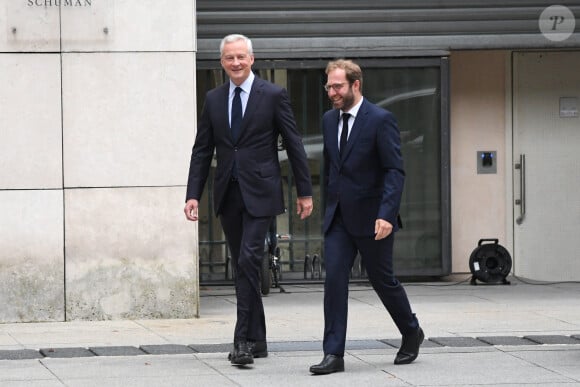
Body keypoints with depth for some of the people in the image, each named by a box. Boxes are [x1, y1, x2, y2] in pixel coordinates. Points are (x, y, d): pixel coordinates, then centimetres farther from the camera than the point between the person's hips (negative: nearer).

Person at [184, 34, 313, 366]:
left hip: (259, 192, -5)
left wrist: (305, 192, -1)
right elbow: (202, 151, 11)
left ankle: (244, 339, -15)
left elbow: (295, 145, 0)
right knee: (244, 268, 9)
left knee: (248, 261, -16)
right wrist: (193, 195, 3)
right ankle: (257, 340, 16)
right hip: (228, 195, 5)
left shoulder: (273, 95, -3)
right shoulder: (214, 99, 10)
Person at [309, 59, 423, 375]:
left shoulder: (380, 120, -12)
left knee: (382, 280, 8)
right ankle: (333, 354, -8)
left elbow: (395, 171, -16)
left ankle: (411, 332, 33)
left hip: (371, 218, -5)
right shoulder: (329, 120, 8)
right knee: (334, 279, -7)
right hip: (338, 217, 5)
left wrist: (386, 215, -26)